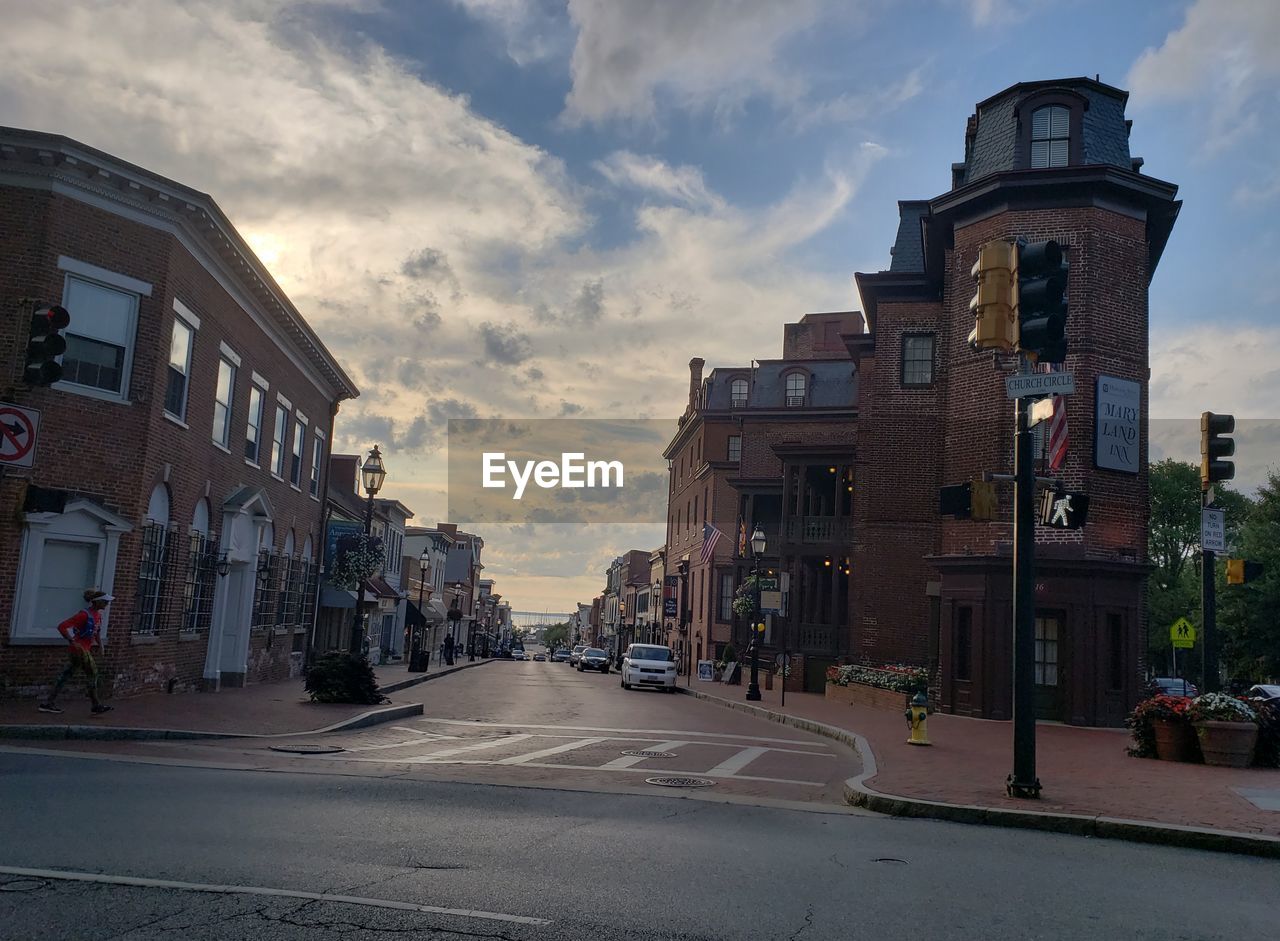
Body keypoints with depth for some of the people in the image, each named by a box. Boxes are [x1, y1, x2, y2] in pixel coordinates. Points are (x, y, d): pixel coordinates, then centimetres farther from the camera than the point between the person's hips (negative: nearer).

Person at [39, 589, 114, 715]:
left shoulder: (98, 615, 9)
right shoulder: (84, 615, -19)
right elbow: (62, 627, -22)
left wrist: (99, 643, 11)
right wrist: (72, 642, -25)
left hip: (85, 649, 9)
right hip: (79, 648, -9)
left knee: (66, 674, 12)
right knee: (92, 673, -3)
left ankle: (49, 703, 18)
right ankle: (96, 706, 4)